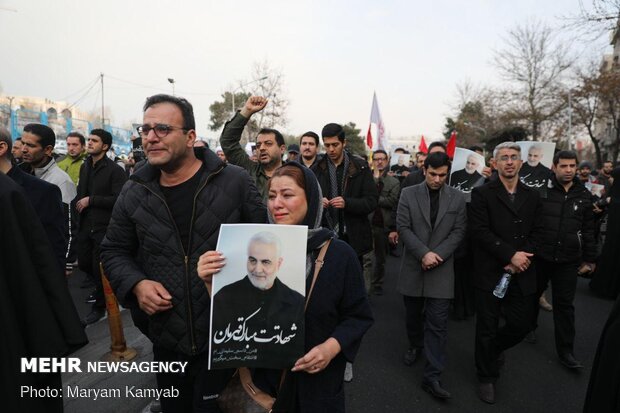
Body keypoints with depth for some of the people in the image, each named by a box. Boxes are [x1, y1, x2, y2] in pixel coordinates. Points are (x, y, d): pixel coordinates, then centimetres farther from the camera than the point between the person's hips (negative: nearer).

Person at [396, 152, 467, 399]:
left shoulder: (457, 198, 2)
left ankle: (432, 377, 7)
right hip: (413, 266, 1)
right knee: (413, 315, 17)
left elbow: (458, 232, -1)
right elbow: (403, 228, -7)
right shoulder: (408, 194, -2)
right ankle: (415, 345, 45)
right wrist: (424, 253, -16)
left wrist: (437, 255, -14)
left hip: (441, 269, 0)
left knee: (437, 324, 0)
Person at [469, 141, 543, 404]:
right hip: (490, 273, -3)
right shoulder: (482, 193, -4)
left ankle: (494, 347, 41)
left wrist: (521, 260, -9)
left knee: (522, 325, 8)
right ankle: (486, 377, 29)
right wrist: (510, 255, -17)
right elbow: (480, 232, -12)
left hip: (521, 274, 4)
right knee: (487, 329, 7)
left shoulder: (532, 196, 9)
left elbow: (536, 234, 6)